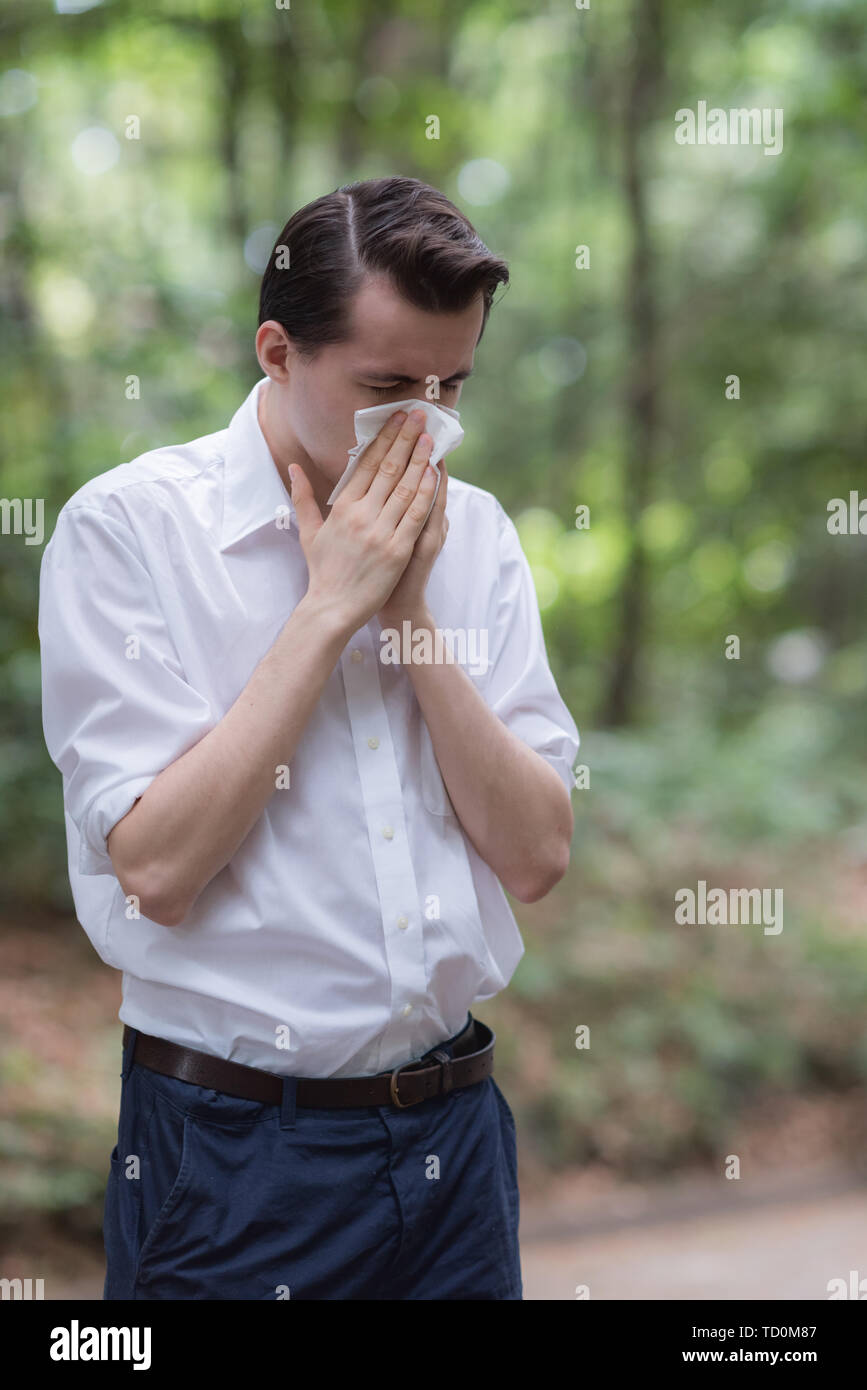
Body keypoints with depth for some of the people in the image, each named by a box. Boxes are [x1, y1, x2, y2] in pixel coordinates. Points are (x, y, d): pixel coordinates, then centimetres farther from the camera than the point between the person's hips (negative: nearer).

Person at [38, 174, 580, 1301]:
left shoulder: (472, 533, 5)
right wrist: (330, 607, -15)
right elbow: (156, 869, -17)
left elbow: (537, 856, -1)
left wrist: (411, 609, -10)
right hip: (236, 1153, -4)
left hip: (456, 1127, 4)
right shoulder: (126, 524, -9)